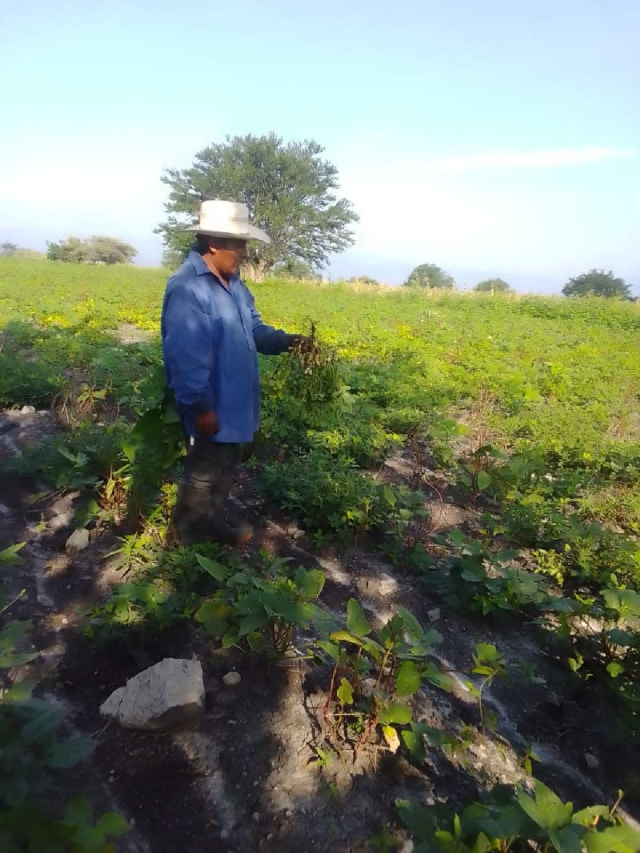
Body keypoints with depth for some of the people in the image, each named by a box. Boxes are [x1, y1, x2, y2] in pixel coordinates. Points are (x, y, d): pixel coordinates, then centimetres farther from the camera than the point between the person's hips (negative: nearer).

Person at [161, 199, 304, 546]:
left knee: (225, 470, 23)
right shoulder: (187, 289, -24)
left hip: (235, 404, 10)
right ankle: (190, 540, 29)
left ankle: (212, 523, 43)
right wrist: (200, 407, -26)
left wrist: (284, 340, -4)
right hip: (212, 408, -9)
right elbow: (185, 356, -27)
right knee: (202, 476, 9)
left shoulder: (233, 284, 8)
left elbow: (253, 329, 13)